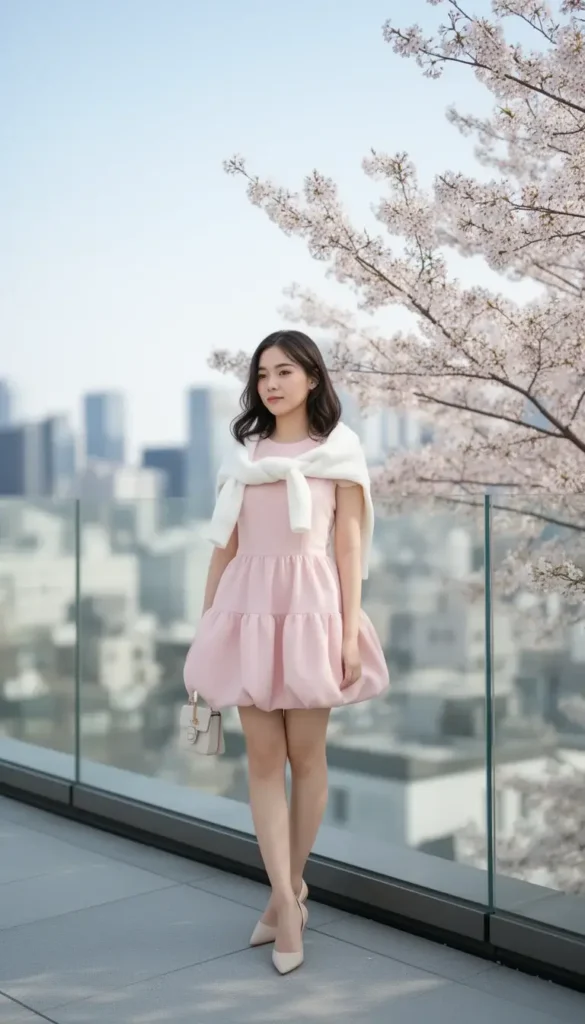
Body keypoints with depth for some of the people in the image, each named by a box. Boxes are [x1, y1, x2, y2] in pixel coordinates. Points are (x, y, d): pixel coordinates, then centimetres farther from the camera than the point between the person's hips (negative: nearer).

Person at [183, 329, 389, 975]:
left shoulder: (338, 451, 5)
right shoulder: (243, 453, 13)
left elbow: (348, 545, 0)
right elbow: (224, 542, 13)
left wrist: (349, 632, -7)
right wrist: (206, 624, 9)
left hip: (310, 605, -2)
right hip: (248, 605, 3)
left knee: (305, 753, 3)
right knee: (263, 756, -1)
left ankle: (286, 893, 19)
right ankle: (289, 905, 4)